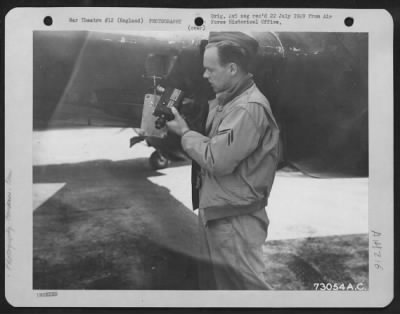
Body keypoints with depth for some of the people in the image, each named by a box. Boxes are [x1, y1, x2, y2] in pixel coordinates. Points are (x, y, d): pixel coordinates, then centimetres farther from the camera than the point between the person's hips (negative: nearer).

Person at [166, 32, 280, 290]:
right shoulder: (225, 100, 10)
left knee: (245, 286, 1)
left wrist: (184, 132, -11)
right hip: (215, 211, 10)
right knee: (210, 281, 20)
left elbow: (217, 160, -24)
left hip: (235, 220, -10)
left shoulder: (249, 108, -22)